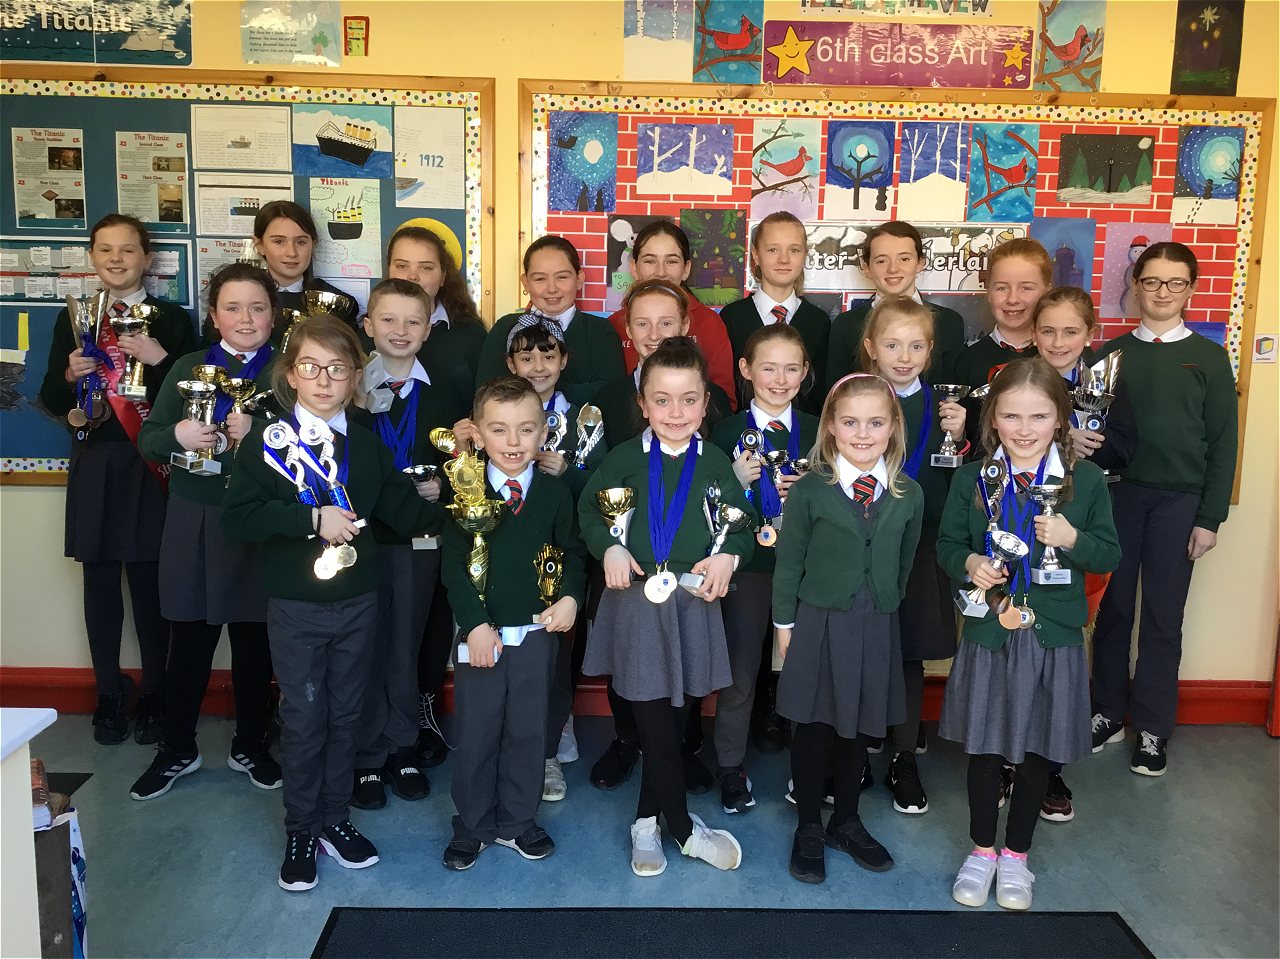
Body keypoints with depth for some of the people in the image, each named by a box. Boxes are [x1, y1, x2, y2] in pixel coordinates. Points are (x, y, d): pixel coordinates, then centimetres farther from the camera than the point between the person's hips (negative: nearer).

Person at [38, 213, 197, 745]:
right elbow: (51, 400, 11)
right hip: (94, 469, 3)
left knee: (150, 582, 1)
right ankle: (109, 693, 21)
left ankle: (154, 695, 15)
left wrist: (160, 359, -18)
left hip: (150, 468, -3)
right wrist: (70, 375, -8)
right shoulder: (73, 320, 12)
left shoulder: (172, 320, 3)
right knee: (99, 582, 7)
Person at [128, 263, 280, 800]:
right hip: (193, 526, 2)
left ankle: (250, 747, 29)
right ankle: (176, 750, 29)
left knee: (253, 644, 9)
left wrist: (259, 432, -24)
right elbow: (147, 441, 5)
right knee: (190, 643, 9)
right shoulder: (189, 367, 8)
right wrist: (177, 435, -17)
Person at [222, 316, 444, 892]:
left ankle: (335, 819, 31)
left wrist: (448, 513, -12)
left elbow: (401, 510, 3)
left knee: (346, 714, 14)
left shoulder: (368, 445, 4)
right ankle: (301, 833, 23)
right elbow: (236, 520, -15)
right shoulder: (267, 443, -7)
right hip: (295, 607, -3)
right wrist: (311, 520, -22)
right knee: (303, 719, 6)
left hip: (358, 602, 3)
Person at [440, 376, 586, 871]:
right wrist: (475, 624, -15)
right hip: (480, 634, -1)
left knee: (528, 731, 12)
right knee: (475, 735, 9)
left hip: (536, 632, 2)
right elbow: (454, 565, -8)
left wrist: (571, 597, -11)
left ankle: (517, 820, 30)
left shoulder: (555, 491, -1)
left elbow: (571, 551, 6)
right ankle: (472, 825, 27)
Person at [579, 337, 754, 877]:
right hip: (637, 603, -2)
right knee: (656, 723, 0)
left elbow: (743, 522, 8)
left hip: (693, 604, 2)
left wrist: (729, 555, -11)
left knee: (675, 718, 10)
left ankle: (648, 821, 29)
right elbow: (590, 509, 6)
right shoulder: (625, 458, 0)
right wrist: (609, 548, -11)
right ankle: (685, 830, 16)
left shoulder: (715, 462, 5)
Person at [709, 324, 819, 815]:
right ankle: (731, 765, 24)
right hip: (748, 568, -2)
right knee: (741, 669, 7)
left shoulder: (817, 432, 3)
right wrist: (736, 481, -22)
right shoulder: (728, 433, -4)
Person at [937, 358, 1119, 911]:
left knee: (1038, 749, 12)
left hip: (1052, 636, 0)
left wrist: (1072, 539, -18)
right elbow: (946, 544, 6)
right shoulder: (971, 479, -2)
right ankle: (982, 850, 31)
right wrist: (969, 563, -15)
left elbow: (1109, 555, 1)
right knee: (984, 746, 11)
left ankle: (1016, 855, 32)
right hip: (988, 632, 0)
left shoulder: (1086, 480, -2)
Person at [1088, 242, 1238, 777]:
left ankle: (1152, 728, 16)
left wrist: (1210, 518, -3)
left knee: (1163, 616, 5)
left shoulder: (1209, 358, 4)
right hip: (1117, 494, 1)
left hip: (1179, 501, -1)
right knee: (1113, 608, 8)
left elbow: (1222, 444, 3)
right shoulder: (1112, 353, 7)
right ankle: (1107, 713, 21)